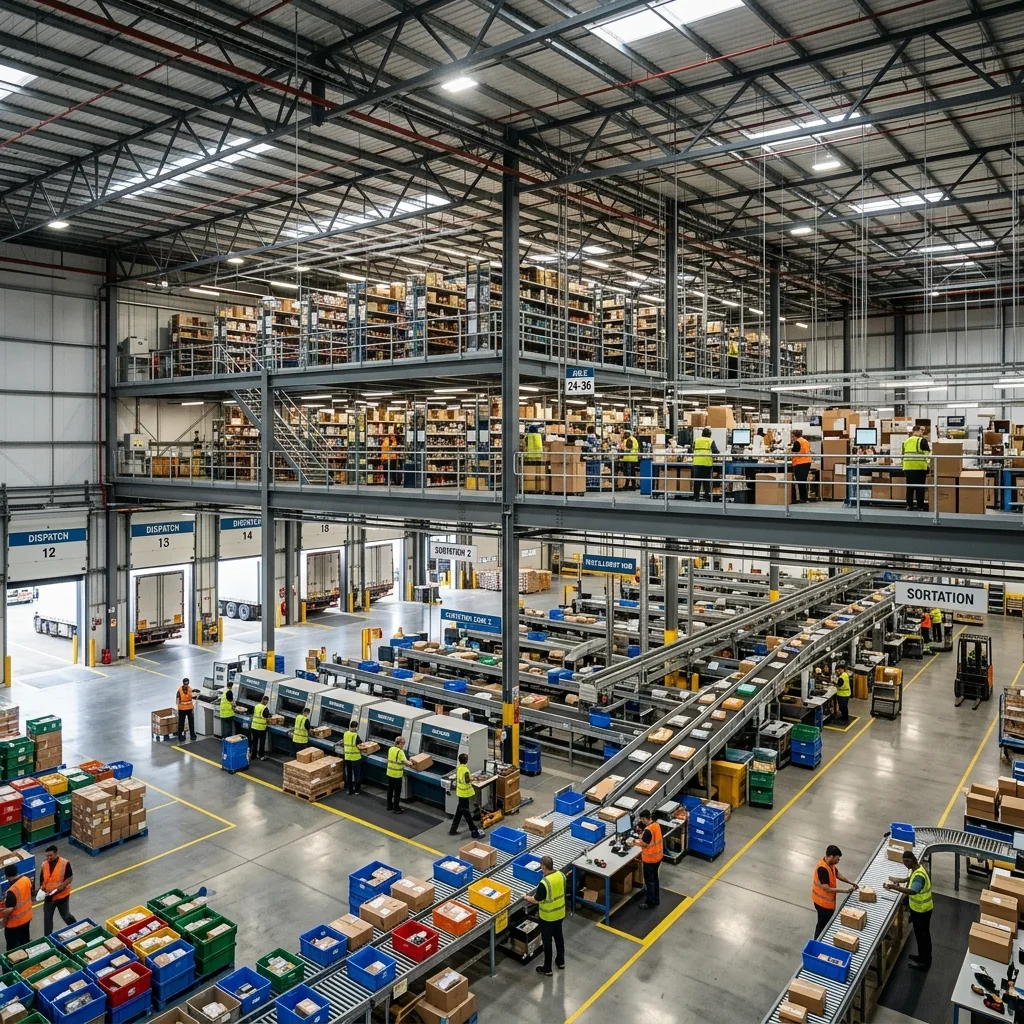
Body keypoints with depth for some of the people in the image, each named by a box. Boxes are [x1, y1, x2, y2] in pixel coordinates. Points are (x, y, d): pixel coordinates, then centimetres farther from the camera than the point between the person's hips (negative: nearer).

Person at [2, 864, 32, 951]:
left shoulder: (12, 891, -34)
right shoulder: (26, 879, -13)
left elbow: (9, 910, -26)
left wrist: (4, 921, -9)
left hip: (15, 922, -7)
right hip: (27, 916, 7)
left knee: (12, 945, 16)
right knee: (25, 940, 27)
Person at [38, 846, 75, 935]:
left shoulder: (65, 863, -17)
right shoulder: (44, 865, -5)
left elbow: (69, 878, -14)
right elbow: (42, 880, 5)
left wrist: (62, 886, -29)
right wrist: (42, 890, -11)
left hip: (62, 895, -3)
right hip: (49, 896, 3)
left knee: (65, 915, 14)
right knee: (47, 918, 10)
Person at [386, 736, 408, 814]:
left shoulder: (390, 749, 1)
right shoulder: (400, 752, -19)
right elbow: (405, 762, -22)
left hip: (390, 773, 6)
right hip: (397, 775, -6)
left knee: (390, 790, 18)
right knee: (397, 792, 4)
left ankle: (389, 806, 29)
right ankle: (396, 809, 9)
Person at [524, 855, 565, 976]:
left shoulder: (544, 883, -31)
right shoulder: (561, 875, -10)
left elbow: (536, 900, -19)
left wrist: (527, 898, -1)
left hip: (548, 916, -6)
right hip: (560, 913, 6)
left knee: (547, 941, 10)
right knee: (558, 936, 24)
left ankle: (547, 969, 24)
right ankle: (561, 961, 40)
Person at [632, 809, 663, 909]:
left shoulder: (648, 830, -28)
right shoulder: (656, 825, -1)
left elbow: (644, 844, -20)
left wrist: (635, 843, -4)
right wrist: (641, 839, 5)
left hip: (650, 859, -9)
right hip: (658, 856, 9)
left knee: (649, 881, 6)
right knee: (655, 878, 21)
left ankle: (650, 903, 17)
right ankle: (656, 899, 33)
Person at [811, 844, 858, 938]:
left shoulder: (830, 864, -4)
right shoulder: (822, 869, -34)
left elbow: (837, 874, 14)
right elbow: (826, 889, -33)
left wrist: (851, 882, 1)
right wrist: (845, 890, -28)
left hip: (828, 900, 9)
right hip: (823, 902, -9)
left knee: (828, 922, 24)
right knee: (823, 924, 8)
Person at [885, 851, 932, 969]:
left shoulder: (919, 875, -34)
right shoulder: (915, 869, -3)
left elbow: (913, 891, -50)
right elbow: (911, 878, 21)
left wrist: (894, 887, -54)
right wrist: (900, 881, 5)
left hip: (922, 910, -9)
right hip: (918, 908, 9)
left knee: (922, 935, 9)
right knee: (920, 934, 24)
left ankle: (925, 962, 25)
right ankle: (922, 956, 41)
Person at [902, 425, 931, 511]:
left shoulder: (906, 441, 11)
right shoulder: (922, 441, -5)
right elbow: (927, 454, -7)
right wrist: (928, 467, -1)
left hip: (908, 467, 5)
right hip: (919, 468, -5)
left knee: (909, 487, 9)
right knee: (920, 487, 2)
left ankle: (909, 505, 11)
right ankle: (921, 506, 5)